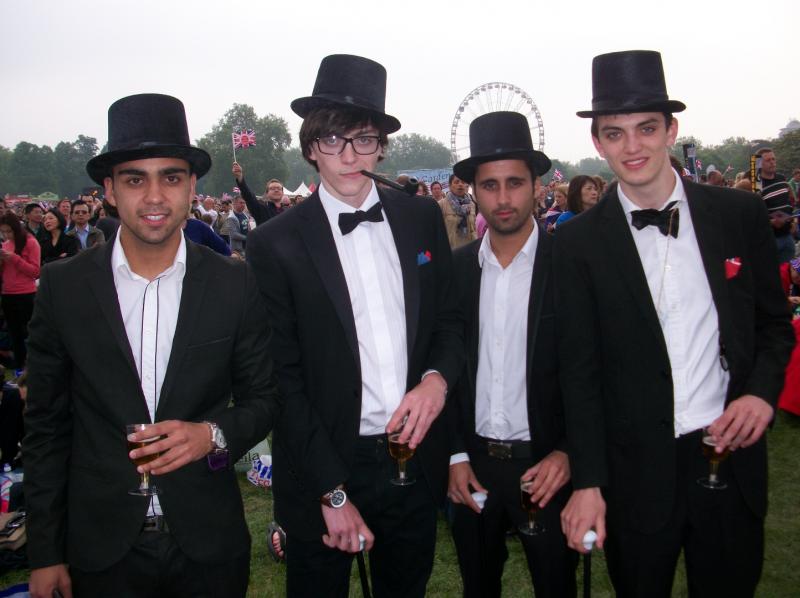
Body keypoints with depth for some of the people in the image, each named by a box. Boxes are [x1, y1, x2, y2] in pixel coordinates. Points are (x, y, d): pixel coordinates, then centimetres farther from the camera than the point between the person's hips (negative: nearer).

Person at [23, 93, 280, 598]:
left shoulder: (236, 284, -7)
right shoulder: (63, 286, -5)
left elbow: (262, 398, 2)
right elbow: (46, 425, 0)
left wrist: (213, 435, -19)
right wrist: (45, 554, 1)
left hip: (209, 546, 0)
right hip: (102, 548, 0)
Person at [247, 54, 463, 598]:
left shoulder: (422, 218, 2)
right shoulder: (276, 244, -9)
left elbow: (450, 319, 10)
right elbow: (283, 379, -9)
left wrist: (437, 378, -13)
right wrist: (333, 492, -11)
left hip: (416, 460, 4)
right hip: (323, 471, -3)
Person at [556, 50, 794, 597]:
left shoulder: (740, 214, 0)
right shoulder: (579, 242, -6)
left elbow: (775, 322, 9)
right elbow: (580, 372, -6)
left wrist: (763, 390, -10)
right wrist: (588, 482, -10)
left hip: (733, 456, 2)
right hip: (636, 470, -1)